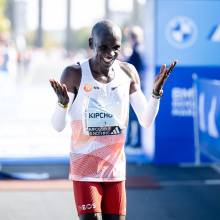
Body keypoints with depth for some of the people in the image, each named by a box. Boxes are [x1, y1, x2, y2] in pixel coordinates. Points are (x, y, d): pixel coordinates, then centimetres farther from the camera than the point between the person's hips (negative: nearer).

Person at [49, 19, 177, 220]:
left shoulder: (128, 73, 2)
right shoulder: (75, 74, -9)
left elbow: (146, 121, 5)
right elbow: (58, 126, -10)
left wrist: (157, 91, -10)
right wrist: (63, 103, -30)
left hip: (115, 167, 4)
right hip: (84, 169, -4)